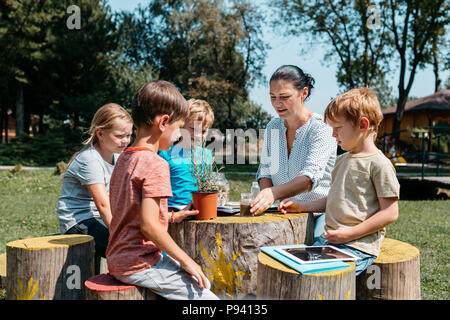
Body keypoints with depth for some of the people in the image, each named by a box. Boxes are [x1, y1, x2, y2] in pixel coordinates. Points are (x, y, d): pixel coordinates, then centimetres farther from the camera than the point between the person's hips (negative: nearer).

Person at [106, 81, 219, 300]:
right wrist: (186, 261, -16)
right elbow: (149, 225, -25)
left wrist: (171, 217, 18)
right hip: (138, 265, -10)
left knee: (202, 281, 18)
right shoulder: (156, 165, -19)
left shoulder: (124, 158, 9)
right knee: (205, 296, -7)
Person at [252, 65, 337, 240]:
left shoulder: (321, 129, -13)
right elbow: (265, 170, 10)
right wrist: (265, 199, -12)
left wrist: (273, 193, -44)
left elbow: (311, 176, -27)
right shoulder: (273, 127, 7)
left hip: (320, 212, -5)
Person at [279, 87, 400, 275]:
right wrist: (302, 206, 15)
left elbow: (390, 213, -12)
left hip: (359, 246, -8)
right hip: (328, 240, 8)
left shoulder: (379, 164, -10)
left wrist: (350, 233, -15)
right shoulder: (342, 160, 16)